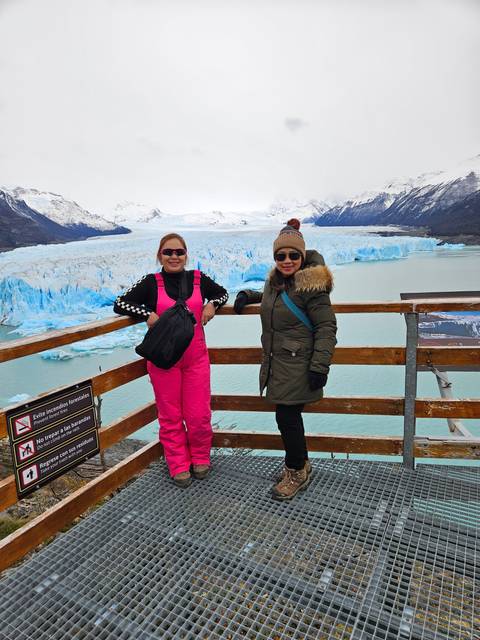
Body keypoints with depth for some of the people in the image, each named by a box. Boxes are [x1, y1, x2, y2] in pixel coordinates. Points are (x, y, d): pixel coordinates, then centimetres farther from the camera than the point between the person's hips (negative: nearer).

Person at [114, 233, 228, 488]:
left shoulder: (199, 279, 3)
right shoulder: (150, 283, -2)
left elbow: (222, 293, 20)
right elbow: (119, 304, 1)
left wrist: (212, 304, -2)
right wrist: (146, 314, -14)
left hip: (196, 357, 1)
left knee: (199, 414, 5)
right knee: (170, 416, 8)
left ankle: (200, 458, 31)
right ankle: (179, 465, 27)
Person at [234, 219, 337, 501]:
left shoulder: (311, 285, -15)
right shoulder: (276, 280, 9)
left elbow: (327, 327, -15)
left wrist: (319, 366, -19)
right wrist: (249, 295, 19)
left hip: (297, 367, -8)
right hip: (276, 364, 8)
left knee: (287, 417, -1)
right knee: (288, 416, 15)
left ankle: (297, 473, 22)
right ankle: (301, 464, 36)